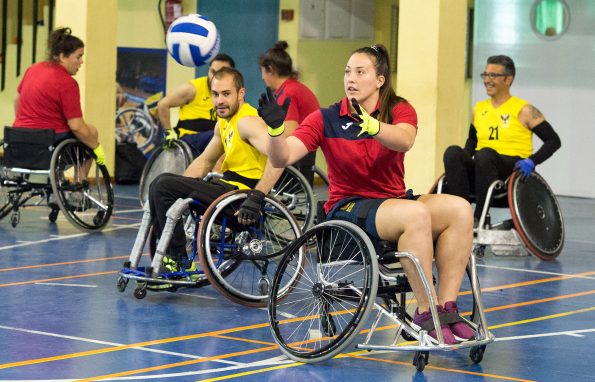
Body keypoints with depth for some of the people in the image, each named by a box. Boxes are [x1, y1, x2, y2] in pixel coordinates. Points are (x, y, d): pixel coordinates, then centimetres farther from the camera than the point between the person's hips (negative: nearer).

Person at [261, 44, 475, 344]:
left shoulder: (399, 110, 5)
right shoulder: (325, 120, 2)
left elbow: (404, 140, -21)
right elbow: (282, 158, -8)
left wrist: (372, 125, -41)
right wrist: (275, 128, -29)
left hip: (394, 201, 4)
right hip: (347, 208, -4)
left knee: (459, 209, -23)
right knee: (416, 213, -33)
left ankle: (446, 306, -23)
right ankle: (425, 312, -28)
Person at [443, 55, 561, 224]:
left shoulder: (524, 110, 2)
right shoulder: (479, 109, 16)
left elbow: (553, 141, 2)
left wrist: (531, 161, -14)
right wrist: (463, 163, 11)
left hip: (513, 172, -5)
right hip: (481, 170, 5)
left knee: (485, 153, -37)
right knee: (453, 152, -26)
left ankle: (480, 217, -34)